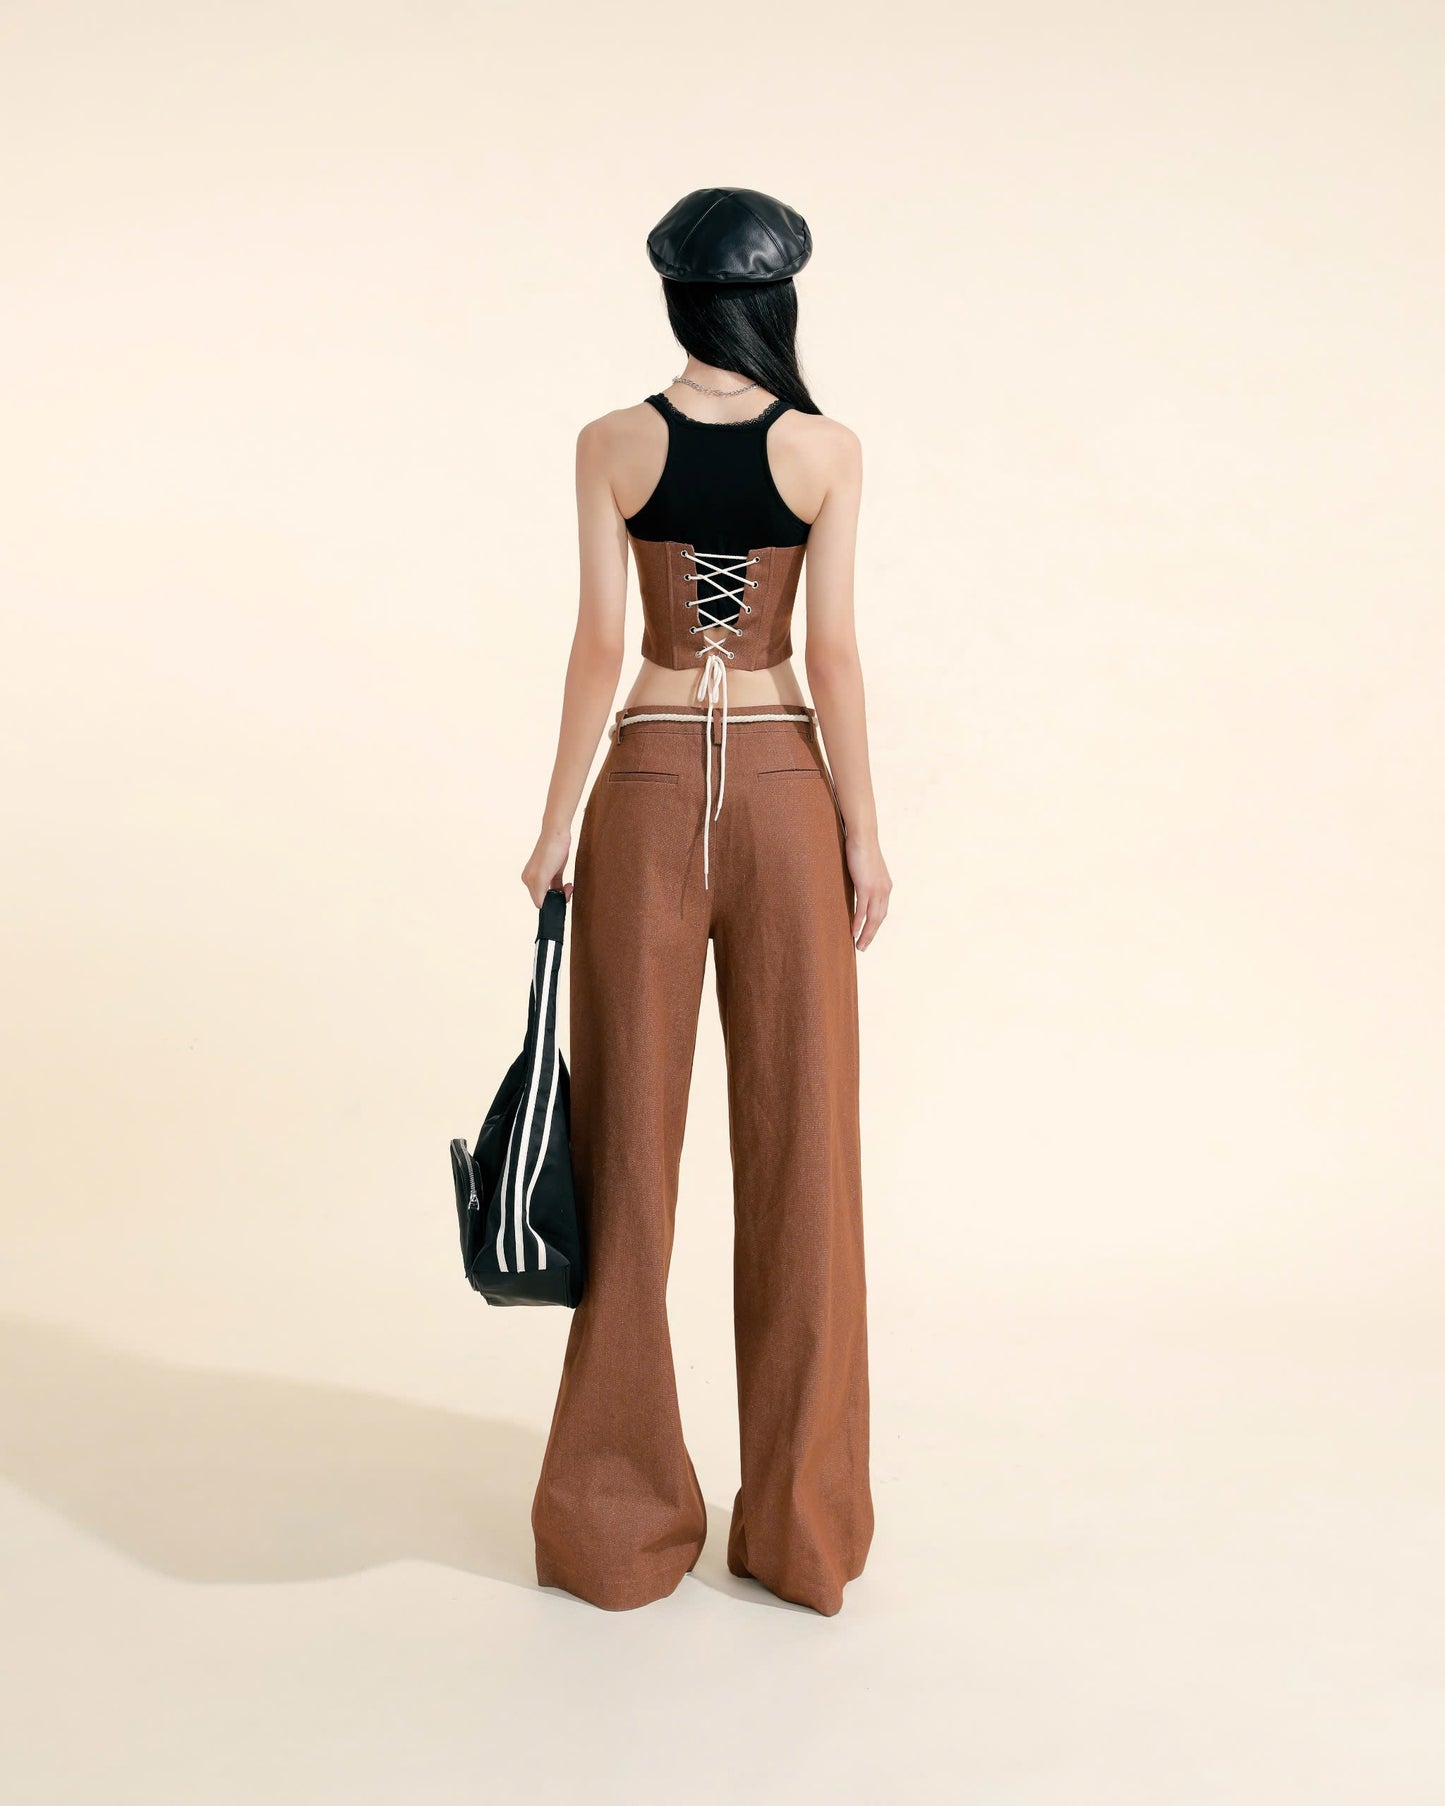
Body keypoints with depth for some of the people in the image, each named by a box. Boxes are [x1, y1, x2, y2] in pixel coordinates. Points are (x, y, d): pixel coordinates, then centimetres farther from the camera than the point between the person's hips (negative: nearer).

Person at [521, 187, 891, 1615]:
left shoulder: (614, 445, 0)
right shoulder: (827, 450, -1)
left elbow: (600, 642, -4)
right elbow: (833, 654, -4)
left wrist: (557, 822, 2)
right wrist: (864, 834, 2)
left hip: (650, 785, 0)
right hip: (785, 786, 0)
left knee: (631, 1141, 7)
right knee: (800, 1149, 6)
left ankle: (620, 1517, 16)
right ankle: (802, 1524, 16)